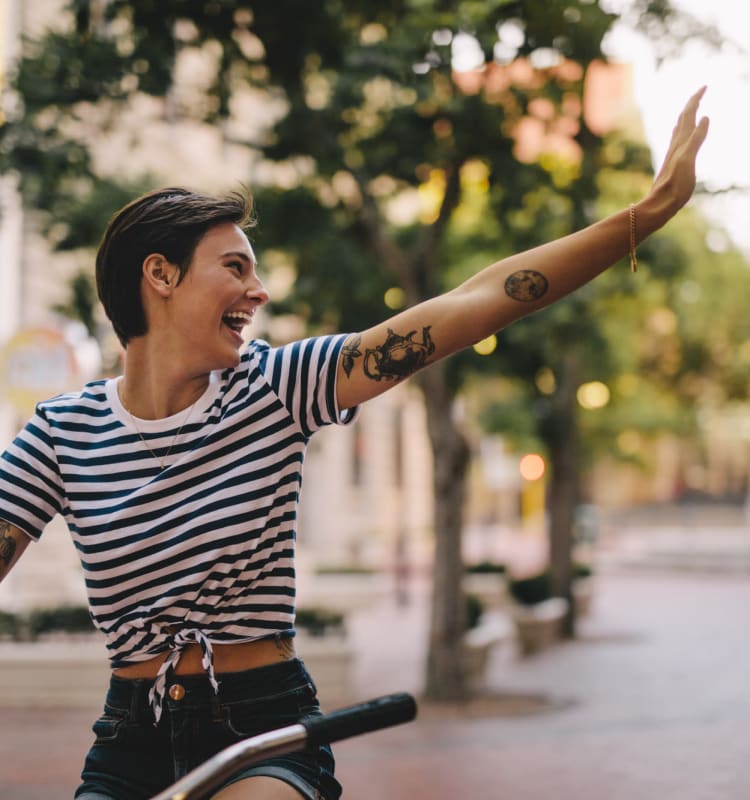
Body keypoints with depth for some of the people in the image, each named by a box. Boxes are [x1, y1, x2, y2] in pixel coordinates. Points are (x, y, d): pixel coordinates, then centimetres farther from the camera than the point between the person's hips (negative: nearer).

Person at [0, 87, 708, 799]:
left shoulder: (275, 386, -5)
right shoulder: (62, 430, -2)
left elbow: (476, 304, -10)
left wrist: (650, 210, -13)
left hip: (265, 732, 0)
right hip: (134, 740, 1)